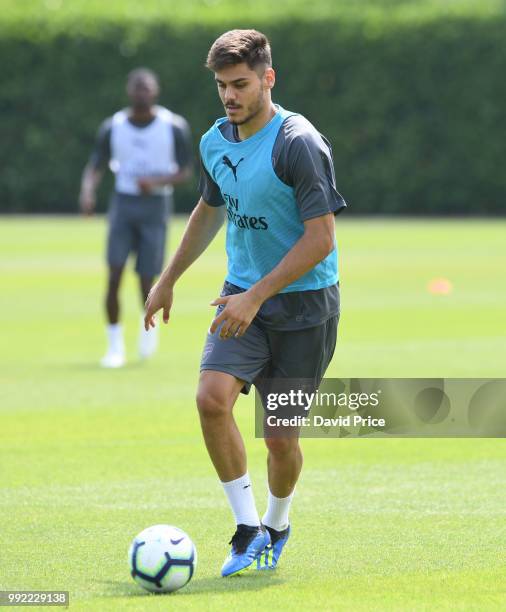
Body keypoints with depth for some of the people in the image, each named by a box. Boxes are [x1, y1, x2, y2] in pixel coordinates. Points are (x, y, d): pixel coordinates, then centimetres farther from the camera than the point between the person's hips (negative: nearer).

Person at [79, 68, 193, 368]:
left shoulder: (174, 127, -5)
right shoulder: (113, 127, 0)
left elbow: (185, 171, -1)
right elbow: (95, 168, 2)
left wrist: (156, 182, -21)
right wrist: (87, 193, -20)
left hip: (156, 207, -1)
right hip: (123, 204, 1)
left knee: (147, 284, -3)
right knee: (114, 276, -13)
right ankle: (115, 347, -3)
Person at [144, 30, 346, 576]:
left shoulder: (299, 144, -17)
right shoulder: (216, 142, 5)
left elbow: (321, 238, -19)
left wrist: (257, 296, -24)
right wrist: (167, 281, 30)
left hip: (303, 303, -5)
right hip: (243, 295, 5)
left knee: (281, 438, 1)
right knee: (212, 397, -20)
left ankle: (276, 525, 30)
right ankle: (247, 527, -9)